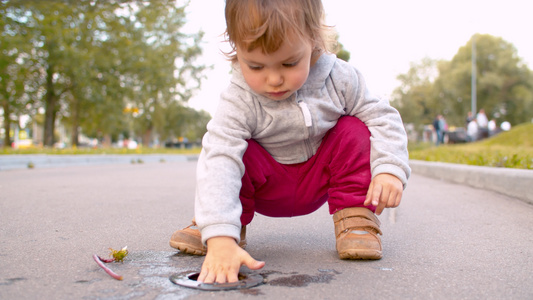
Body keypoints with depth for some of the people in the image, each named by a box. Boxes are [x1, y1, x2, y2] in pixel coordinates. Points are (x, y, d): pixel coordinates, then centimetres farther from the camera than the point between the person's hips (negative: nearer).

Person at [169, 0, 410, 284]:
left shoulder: (339, 78, -20)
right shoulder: (238, 102, -28)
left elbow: (382, 117, -10)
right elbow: (218, 163, -40)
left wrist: (390, 169, -29)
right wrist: (220, 239, -52)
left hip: (320, 181, 2)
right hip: (265, 187, -2)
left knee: (354, 131, -21)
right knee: (230, 148, -29)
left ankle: (356, 220, -11)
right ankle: (220, 225, -7)